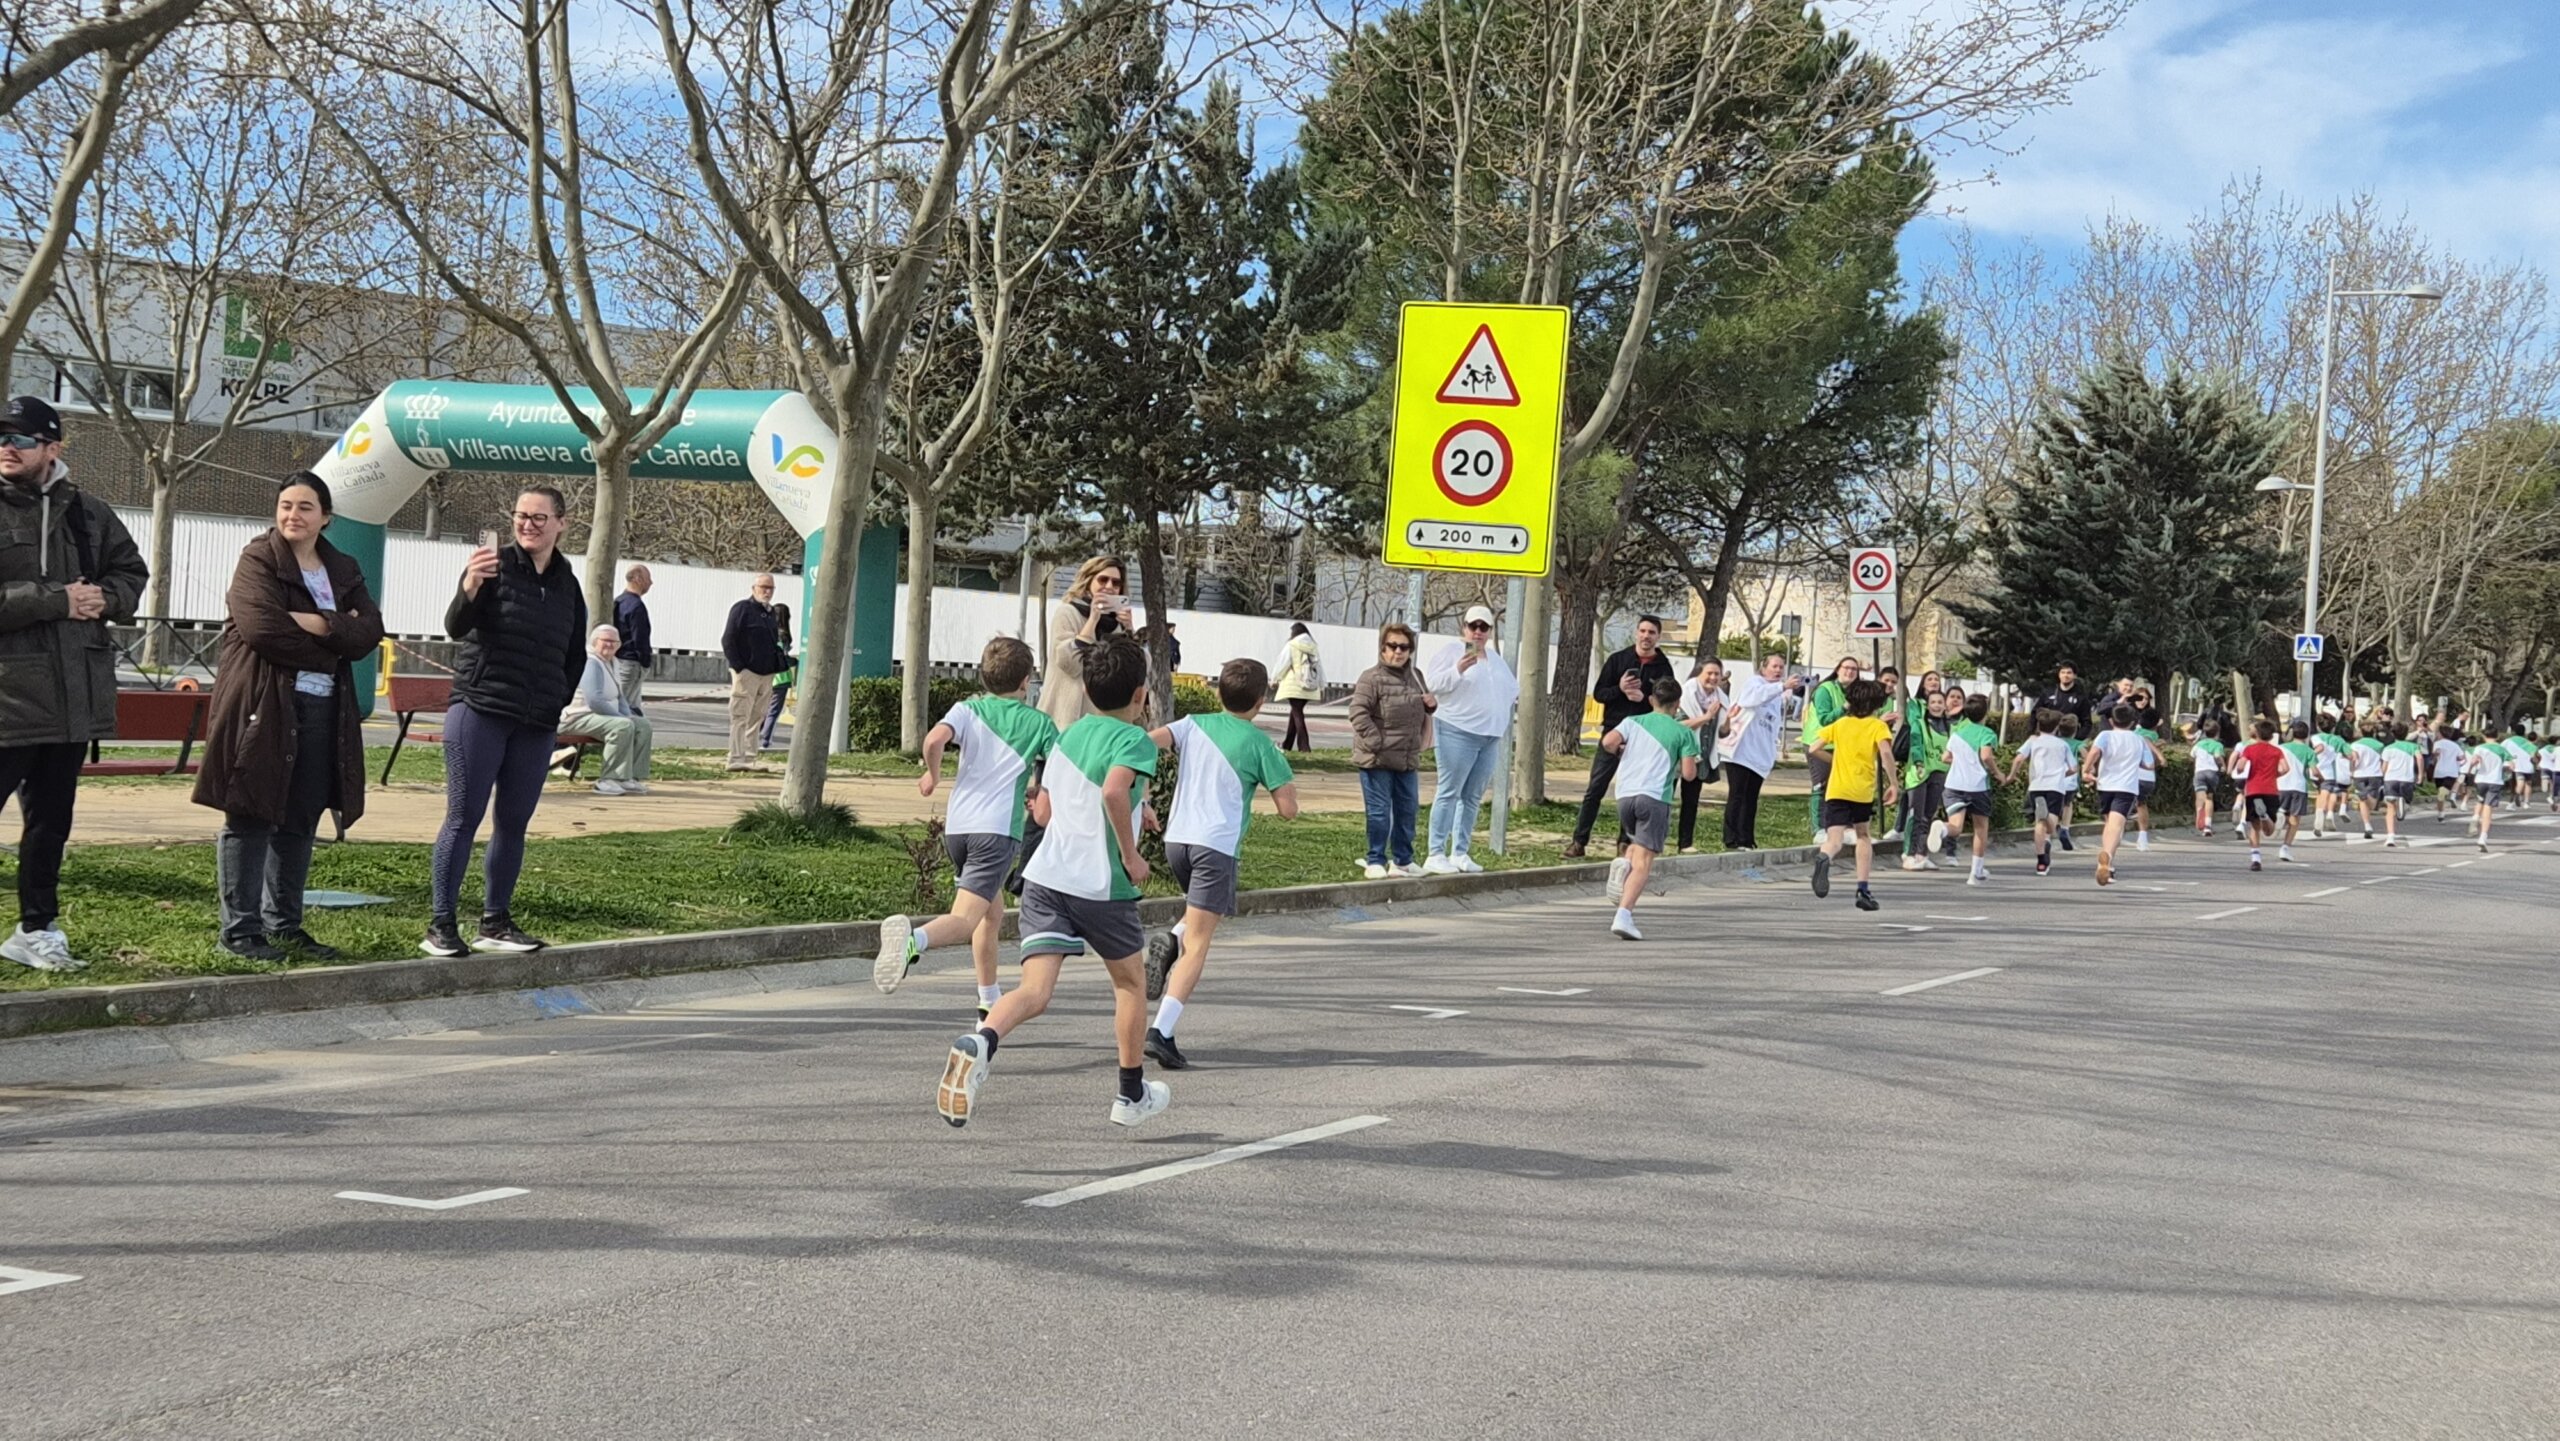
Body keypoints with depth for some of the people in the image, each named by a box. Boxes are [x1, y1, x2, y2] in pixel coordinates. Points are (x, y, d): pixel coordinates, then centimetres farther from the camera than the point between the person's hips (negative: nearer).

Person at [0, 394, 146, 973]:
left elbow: (131, 572, 21)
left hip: (73, 699, 6)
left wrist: (105, 599, -1)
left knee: (51, 819, 14)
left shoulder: (89, 515, 11)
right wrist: (58, 601, -17)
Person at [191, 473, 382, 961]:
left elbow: (369, 630, 1)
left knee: (299, 823, 10)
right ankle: (241, 930, 2)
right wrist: (333, 646, -9)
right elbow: (262, 627, -18)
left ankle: (284, 925, 18)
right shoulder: (258, 561, -3)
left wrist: (321, 625, -16)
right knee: (250, 818, -2)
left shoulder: (343, 571, 15)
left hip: (323, 710, 6)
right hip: (264, 705, -6)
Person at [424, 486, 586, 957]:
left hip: (536, 725, 5)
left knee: (513, 824, 8)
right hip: (480, 712, -5)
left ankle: (495, 923, 16)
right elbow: (456, 627, -16)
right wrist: (470, 587, -35)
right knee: (464, 818, -4)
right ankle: (441, 924, -2)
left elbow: (575, 655, 22)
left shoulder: (566, 583, 11)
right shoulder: (497, 564, -4)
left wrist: (557, 704, 12)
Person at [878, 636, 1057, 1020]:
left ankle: (990, 1003, 27)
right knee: (965, 919, -14)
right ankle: (915, 938, -46)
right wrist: (1035, 789, 25)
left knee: (992, 911, 24)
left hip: (956, 825, 4)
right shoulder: (1040, 723, 7)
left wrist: (933, 776, 7)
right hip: (998, 829, -4)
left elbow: (935, 739, -11)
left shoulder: (968, 709, 8)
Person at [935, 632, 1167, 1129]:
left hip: (1045, 877, 5)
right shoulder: (1134, 740, -7)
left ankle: (979, 1044, -38)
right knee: (1130, 981, 19)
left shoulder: (1067, 735, 15)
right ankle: (1132, 1095, 30)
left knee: (1035, 990, -7)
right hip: (1103, 884, -5)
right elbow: (1115, 790, -27)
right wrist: (1131, 854, -14)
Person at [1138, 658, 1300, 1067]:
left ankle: (1171, 942, 2)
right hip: (1217, 846, -5)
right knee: (1197, 945, -6)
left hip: (1176, 838, 5)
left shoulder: (1194, 725, 10)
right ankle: (1161, 1031, -19)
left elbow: (1149, 741, -7)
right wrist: (1287, 775, 20)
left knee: (1199, 917, 33)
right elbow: (1288, 809, 1)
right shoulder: (1259, 743, 1)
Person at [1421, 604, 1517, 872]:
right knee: (1449, 792, -8)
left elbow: (1511, 687, 35)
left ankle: (1460, 853, 15)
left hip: (1490, 737, 7)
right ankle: (1435, 854, -7)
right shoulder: (1452, 653, -3)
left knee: (1472, 797, 9)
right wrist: (1458, 669, -23)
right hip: (1457, 732, -7)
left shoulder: (1495, 658, 20)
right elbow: (1432, 683, -13)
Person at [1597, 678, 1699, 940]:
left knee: (1636, 843, 29)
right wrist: (1683, 766, 24)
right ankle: (1624, 915, -24)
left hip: (1625, 793, 3)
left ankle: (1623, 862, -4)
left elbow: (1608, 742, -4)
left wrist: (1621, 753, 17)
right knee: (1643, 861, -8)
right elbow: (1689, 774, 1)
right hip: (1655, 797, -3)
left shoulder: (1633, 722, 13)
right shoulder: (1683, 732, 8)